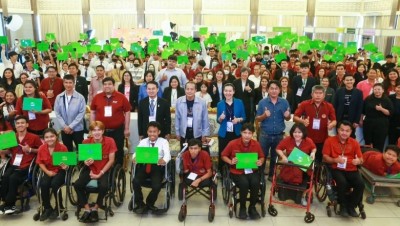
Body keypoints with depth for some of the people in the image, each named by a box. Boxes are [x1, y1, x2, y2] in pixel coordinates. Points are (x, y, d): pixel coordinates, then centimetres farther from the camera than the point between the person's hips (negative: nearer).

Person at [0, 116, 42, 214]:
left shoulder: (34, 137, -2)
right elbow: (9, 151, 24)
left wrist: (30, 150, -10)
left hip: (26, 166, -4)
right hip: (13, 165, 4)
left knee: (13, 178, -28)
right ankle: (9, 204, -15)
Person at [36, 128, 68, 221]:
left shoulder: (62, 148, -14)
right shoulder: (41, 148, -5)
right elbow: (40, 163, 3)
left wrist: (65, 167, -30)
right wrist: (47, 172, -10)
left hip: (60, 171, -3)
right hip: (49, 171, 3)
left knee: (54, 184, -29)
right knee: (43, 184, -26)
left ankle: (59, 207, -3)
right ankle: (47, 208, -4)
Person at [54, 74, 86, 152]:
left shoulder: (80, 97, -9)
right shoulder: (59, 97, 0)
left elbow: (82, 113, -11)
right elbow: (57, 113, 0)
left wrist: (71, 126, -13)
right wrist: (64, 126, -10)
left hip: (78, 129, -3)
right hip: (64, 129, 3)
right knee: (67, 150, 14)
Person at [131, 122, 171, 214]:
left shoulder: (163, 141, 3)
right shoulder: (143, 141, 12)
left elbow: (167, 155, -13)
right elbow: (136, 152, -1)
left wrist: (164, 160, -38)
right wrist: (134, 158, -27)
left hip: (157, 166, -2)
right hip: (144, 166, 2)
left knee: (157, 186, -25)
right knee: (135, 182, -23)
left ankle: (149, 203, 9)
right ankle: (140, 204, 3)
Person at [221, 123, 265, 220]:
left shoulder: (256, 144, -3)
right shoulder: (233, 143, -9)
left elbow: (262, 157, 13)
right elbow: (223, 155, 2)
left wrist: (260, 161, -10)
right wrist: (231, 162, -16)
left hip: (252, 170, 2)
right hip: (237, 171, -2)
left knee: (255, 183, -29)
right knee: (244, 183, -31)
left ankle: (252, 207, -1)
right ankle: (242, 207, -3)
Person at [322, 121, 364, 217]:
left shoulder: (354, 143, 9)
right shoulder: (330, 140, 1)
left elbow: (361, 160, 9)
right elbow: (325, 158, 0)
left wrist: (358, 161, -16)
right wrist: (335, 160, -19)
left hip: (351, 169, 3)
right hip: (337, 169, -3)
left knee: (361, 184, -24)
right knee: (342, 183, -32)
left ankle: (351, 206, -1)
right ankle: (343, 206, -6)